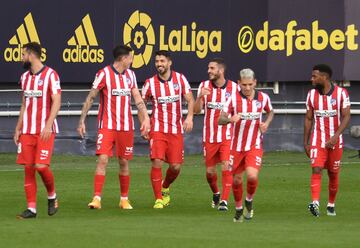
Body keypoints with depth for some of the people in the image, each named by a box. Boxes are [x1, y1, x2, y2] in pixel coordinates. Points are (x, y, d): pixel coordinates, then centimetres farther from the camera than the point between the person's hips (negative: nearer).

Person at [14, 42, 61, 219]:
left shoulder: (50, 75, -7)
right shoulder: (25, 77, 15)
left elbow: (56, 102, -12)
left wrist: (48, 125, -22)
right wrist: (18, 128, 15)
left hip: (45, 131, -6)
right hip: (27, 131, 6)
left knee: (41, 166, -14)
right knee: (28, 168, 0)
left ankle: (52, 196, 12)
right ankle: (31, 208, 3)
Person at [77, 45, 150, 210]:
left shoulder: (130, 75, 10)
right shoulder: (104, 74, -7)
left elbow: (138, 99, 12)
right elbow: (90, 98, -4)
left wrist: (145, 118, -1)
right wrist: (82, 121, -7)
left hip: (126, 127, 5)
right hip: (106, 126, -5)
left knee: (124, 162, 8)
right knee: (102, 159, -13)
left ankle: (124, 199, 19)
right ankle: (97, 198, -14)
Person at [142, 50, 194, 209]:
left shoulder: (180, 79, 2)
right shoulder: (150, 83, 0)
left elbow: (190, 100, 3)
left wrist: (189, 117, -14)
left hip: (176, 130, 1)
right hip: (157, 129, -1)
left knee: (175, 166, 0)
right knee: (157, 162, -14)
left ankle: (165, 187, 32)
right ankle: (158, 199, -4)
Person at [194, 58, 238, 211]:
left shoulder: (234, 87, -4)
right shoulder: (204, 86, 1)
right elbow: (196, 110, -5)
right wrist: (200, 97, -23)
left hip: (227, 136, -2)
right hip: (209, 136, 2)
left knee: (226, 167, -15)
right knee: (210, 171, 9)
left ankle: (224, 201, -12)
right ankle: (215, 194, 35)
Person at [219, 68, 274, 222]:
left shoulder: (263, 98, -4)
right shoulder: (234, 99, -10)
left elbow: (270, 112, 17)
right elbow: (220, 120, -14)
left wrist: (266, 123, -3)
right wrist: (230, 119, -36)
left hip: (255, 146, 0)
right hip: (237, 146, 0)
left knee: (252, 175, -20)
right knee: (237, 179, 7)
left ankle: (249, 201, 10)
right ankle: (238, 209, 31)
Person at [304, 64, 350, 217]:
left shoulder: (341, 93, -7)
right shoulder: (311, 94, 3)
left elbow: (346, 117, -10)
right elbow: (308, 119, 9)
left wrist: (336, 136, -22)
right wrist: (305, 142, 7)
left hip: (335, 141, -1)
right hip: (317, 140, 1)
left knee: (333, 174, 8)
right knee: (316, 169, -17)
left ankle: (331, 204, 25)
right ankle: (315, 203, -29)